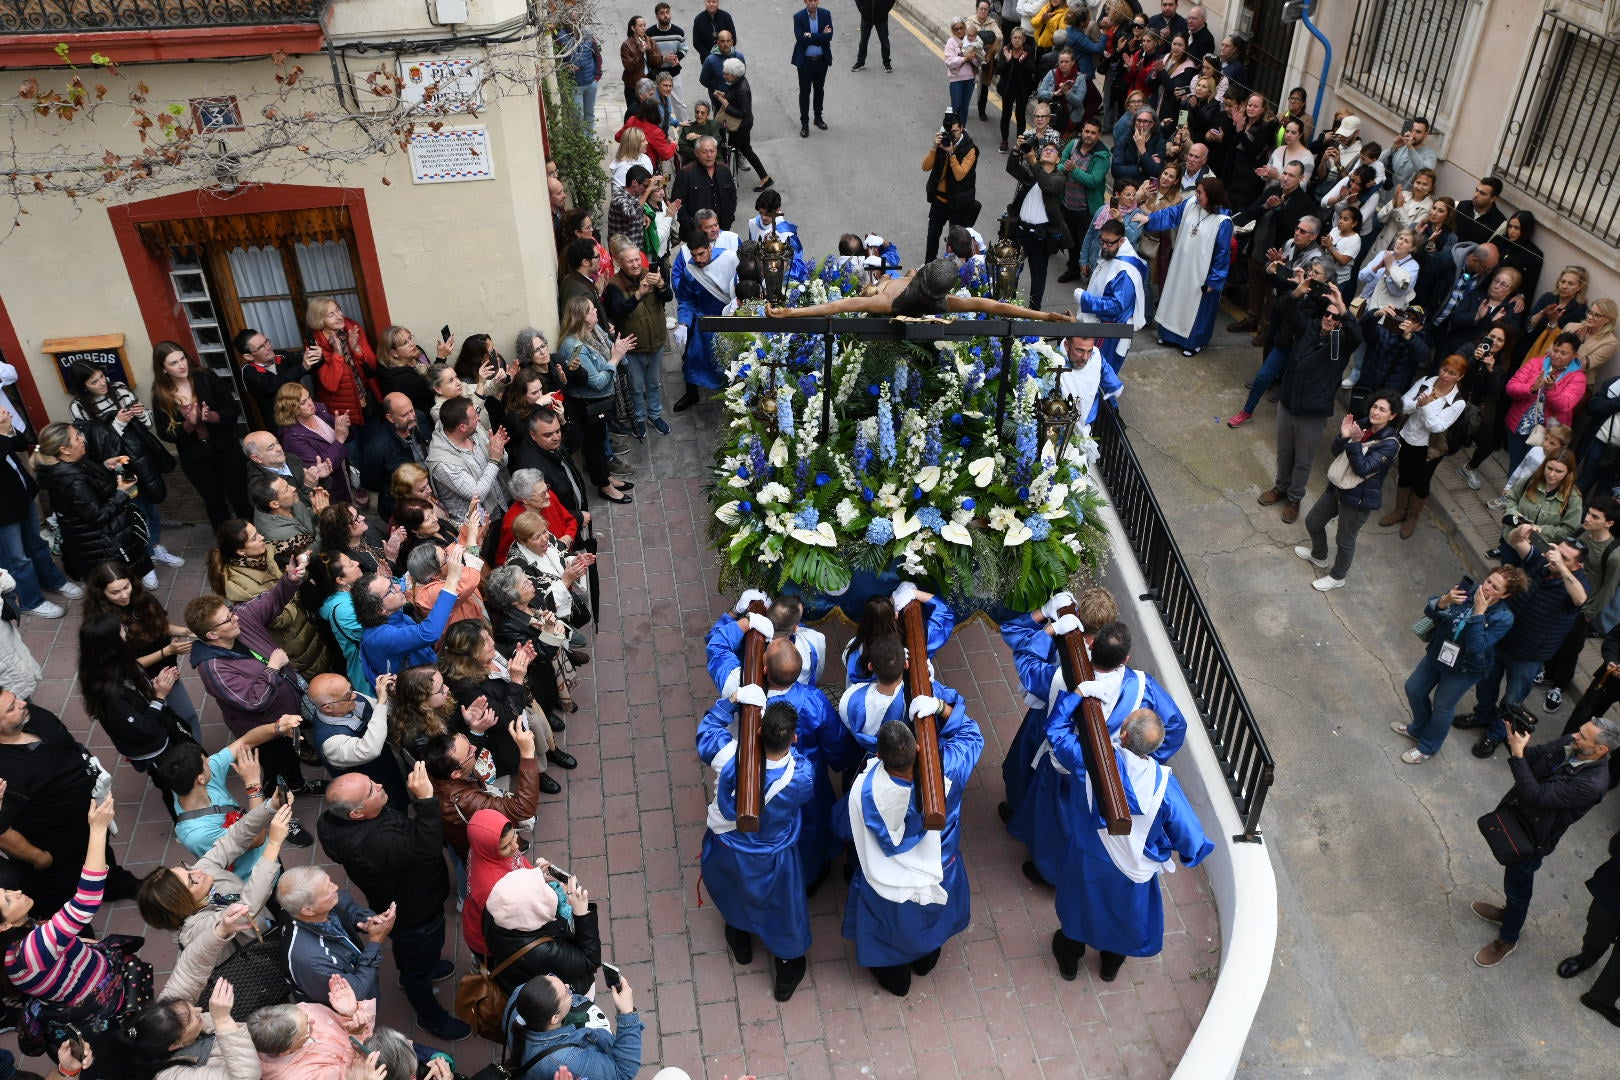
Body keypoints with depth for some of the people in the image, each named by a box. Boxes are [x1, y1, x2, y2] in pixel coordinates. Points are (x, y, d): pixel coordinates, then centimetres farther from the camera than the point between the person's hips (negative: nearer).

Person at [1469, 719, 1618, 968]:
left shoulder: (1592, 785, -34)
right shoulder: (1568, 744, -15)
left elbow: (1538, 795, -35)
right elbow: (1532, 756, -2)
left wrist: (1517, 754, -34)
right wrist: (1515, 739, -21)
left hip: (1532, 837, -6)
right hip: (1515, 814, 6)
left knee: (1518, 886, 17)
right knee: (1513, 877, 30)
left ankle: (1508, 939, 42)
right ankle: (1509, 911, 58)